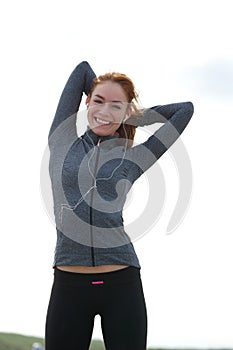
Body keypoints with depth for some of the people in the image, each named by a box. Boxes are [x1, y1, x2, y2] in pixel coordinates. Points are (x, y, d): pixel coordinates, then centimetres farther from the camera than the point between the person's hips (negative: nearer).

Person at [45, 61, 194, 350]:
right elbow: (83, 68, 16)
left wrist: (135, 117, 20)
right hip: (69, 284, 0)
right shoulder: (63, 142, 9)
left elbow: (185, 109, 17)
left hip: (121, 283, 0)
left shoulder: (133, 159, 9)